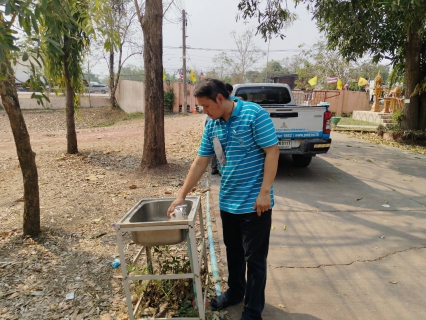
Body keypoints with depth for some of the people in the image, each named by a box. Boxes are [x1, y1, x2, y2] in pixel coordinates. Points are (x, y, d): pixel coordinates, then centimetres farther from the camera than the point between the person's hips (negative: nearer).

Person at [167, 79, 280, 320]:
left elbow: (272, 151, -16)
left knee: (254, 258, 8)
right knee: (233, 252, 22)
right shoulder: (212, 125, 4)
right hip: (227, 201, 7)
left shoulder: (254, 114, -15)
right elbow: (200, 162, 8)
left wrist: (265, 192, -20)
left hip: (254, 202, -6)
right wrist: (182, 196, 7)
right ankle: (235, 291, 44)